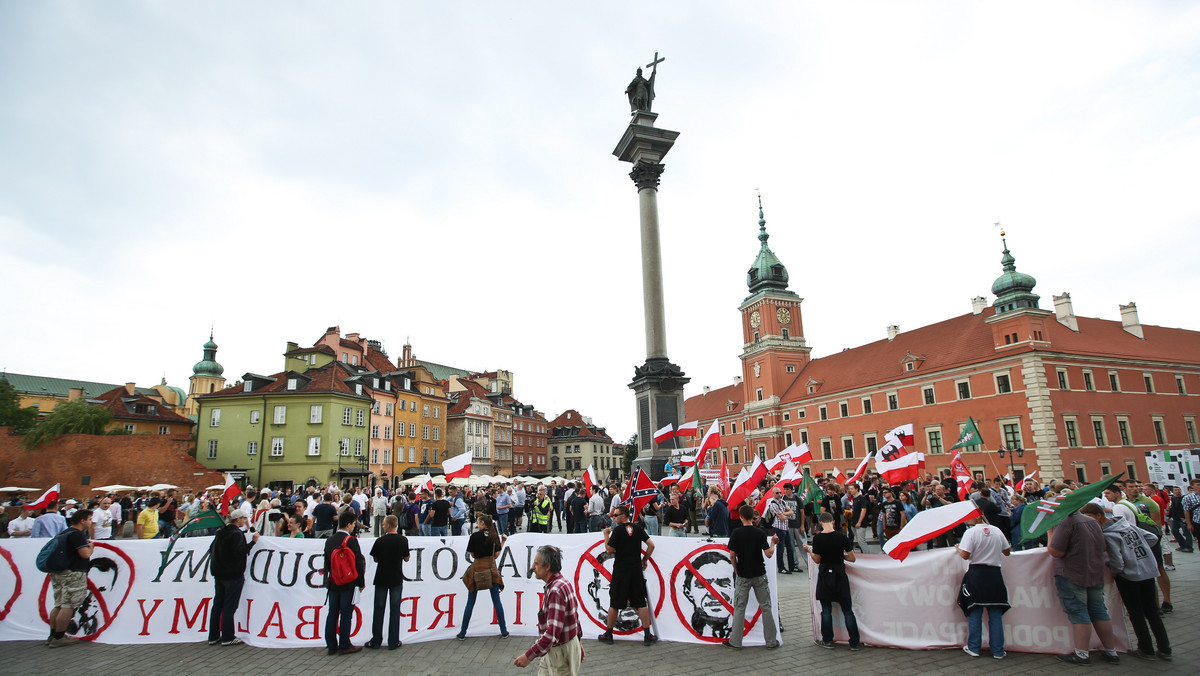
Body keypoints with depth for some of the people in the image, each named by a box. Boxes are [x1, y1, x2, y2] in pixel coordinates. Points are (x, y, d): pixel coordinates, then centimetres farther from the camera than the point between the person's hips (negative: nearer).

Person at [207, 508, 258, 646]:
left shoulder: (220, 532, 10)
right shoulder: (237, 534, -15)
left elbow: (211, 549, 17)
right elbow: (239, 552, -24)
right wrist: (253, 541, -17)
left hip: (218, 574, 8)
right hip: (233, 575, -8)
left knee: (217, 604, 12)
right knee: (229, 606, -2)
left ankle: (213, 637, 17)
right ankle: (227, 638, 3)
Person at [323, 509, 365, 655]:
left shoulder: (329, 540, 4)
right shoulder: (351, 540, -15)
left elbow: (327, 562, 12)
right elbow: (359, 562, -13)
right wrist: (361, 583, -3)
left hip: (333, 583, 6)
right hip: (348, 583, -6)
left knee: (332, 613, 11)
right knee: (346, 614, 1)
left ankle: (331, 646, 17)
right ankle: (344, 646, 6)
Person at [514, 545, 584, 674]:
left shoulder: (556, 591, -26)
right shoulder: (564, 583, 6)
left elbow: (553, 632, -30)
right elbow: (575, 615, 15)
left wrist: (529, 656, -26)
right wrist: (577, 641, 22)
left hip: (561, 652, -9)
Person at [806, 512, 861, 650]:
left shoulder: (817, 538, -10)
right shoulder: (842, 536, -10)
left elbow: (817, 560, -4)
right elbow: (852, 558, -7)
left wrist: (809, 550, 12)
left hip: (824, 575, 0)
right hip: (839, 575, 0)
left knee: (826, 610, 11)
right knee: (847, 610, 9)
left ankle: (827, 641, 16)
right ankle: (854, 642, 12)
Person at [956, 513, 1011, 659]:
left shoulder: (971, 532, -13)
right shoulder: (997, 530, 1)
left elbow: (965, 555, -17)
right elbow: (1007, 552, 12)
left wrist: (957, 548, 4)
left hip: (977, 574, -4)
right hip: (995, 574, 4)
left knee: (975, 613, 6)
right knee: (995, 614, 10)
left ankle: (974, 648, 12)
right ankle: (997, 650, 14)